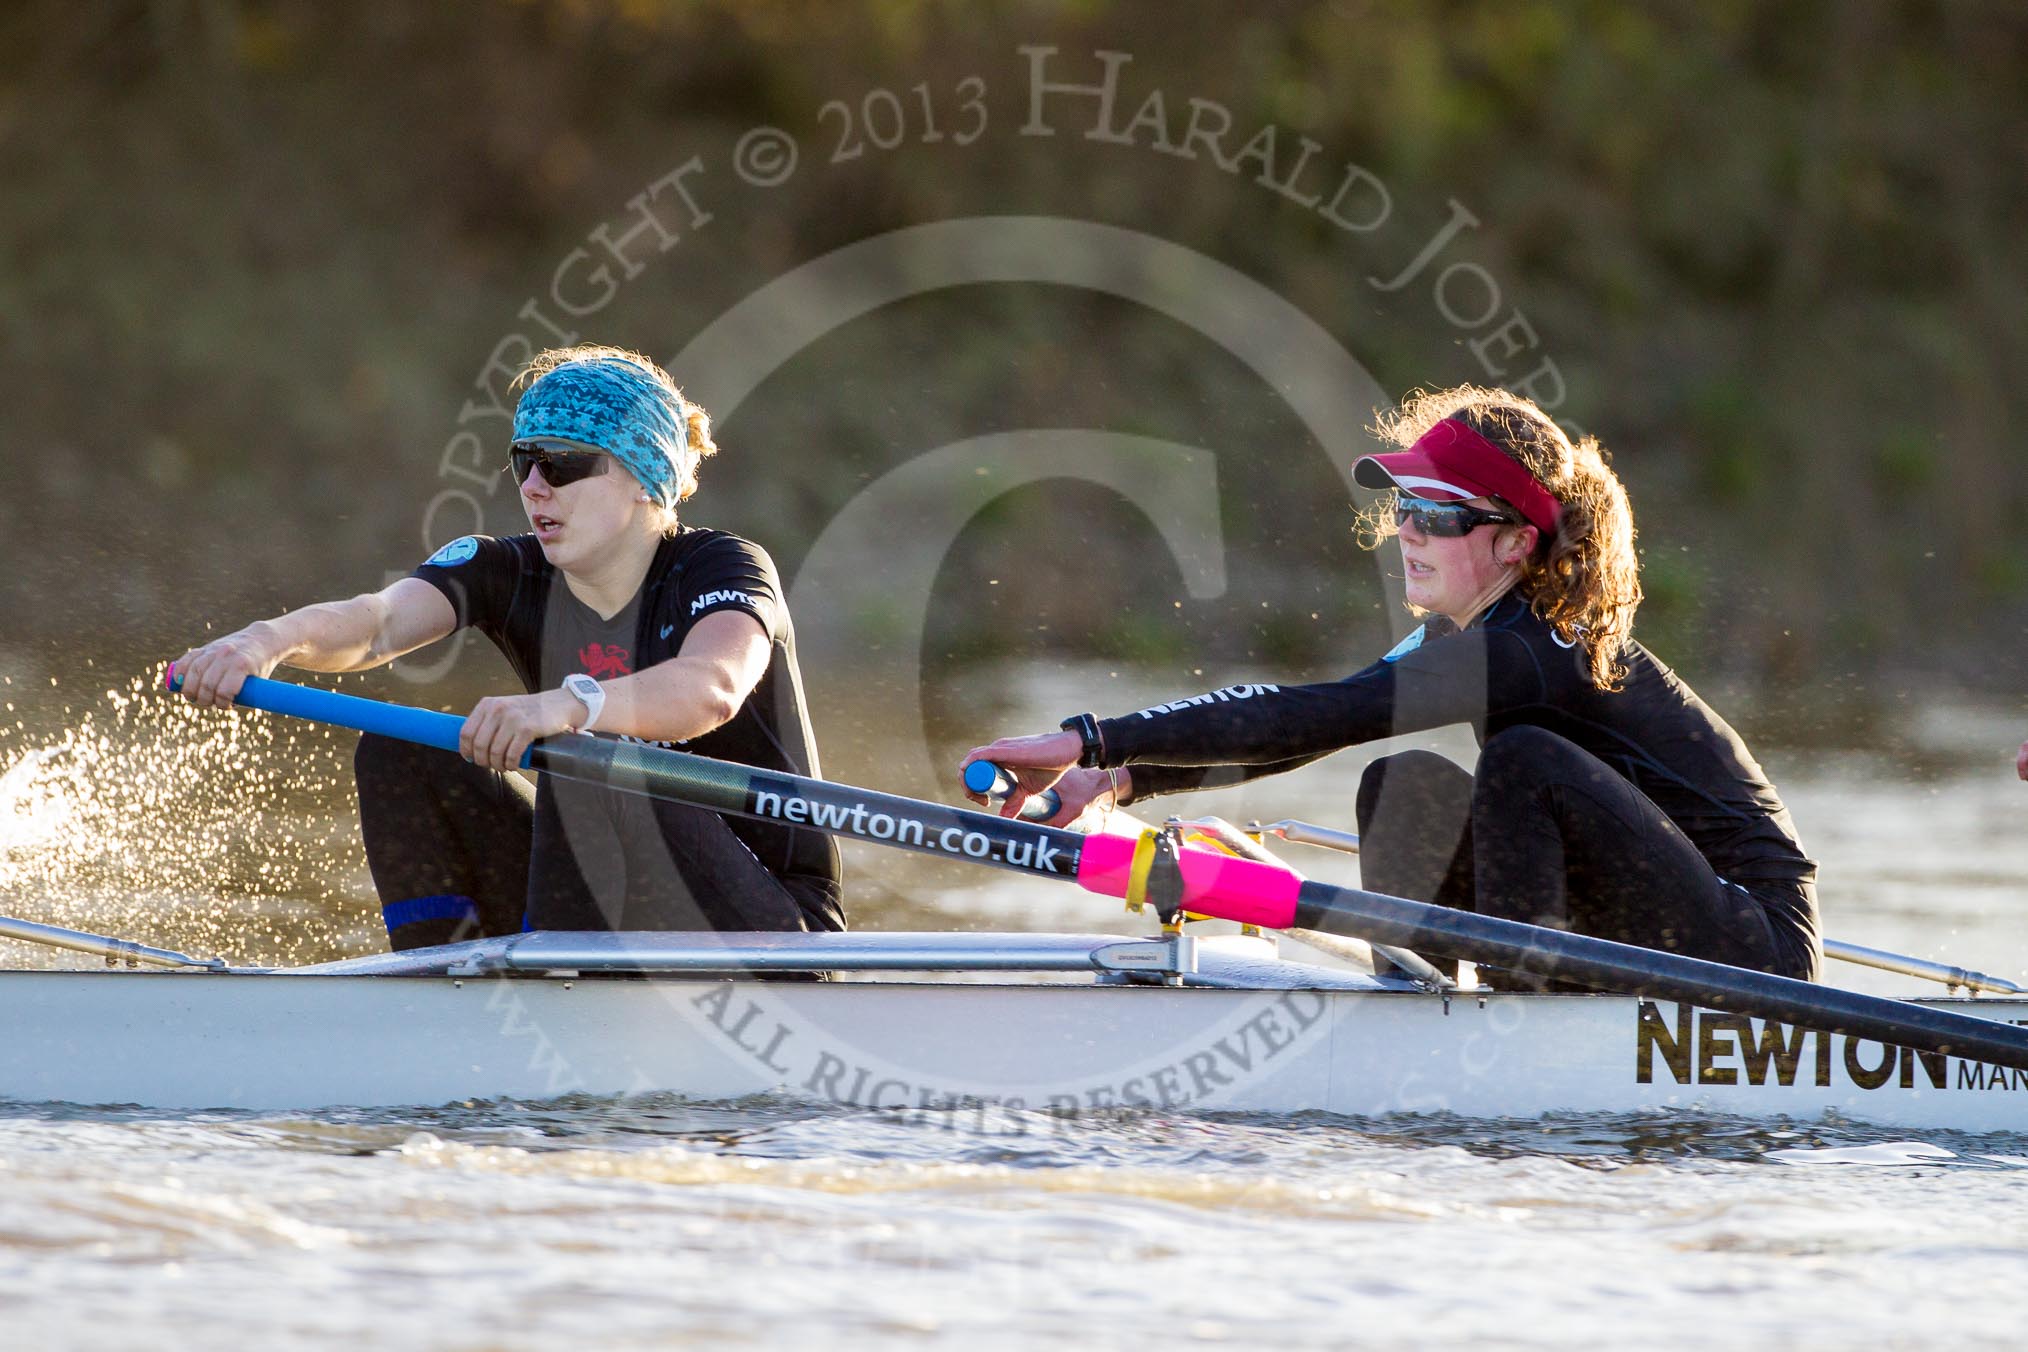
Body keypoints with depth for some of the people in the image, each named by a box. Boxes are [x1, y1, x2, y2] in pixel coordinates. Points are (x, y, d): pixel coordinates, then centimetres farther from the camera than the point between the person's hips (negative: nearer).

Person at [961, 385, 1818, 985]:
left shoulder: (1523, 655, -23)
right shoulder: (1462, 638, 6)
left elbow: (1315, 719, -29)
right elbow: (1310, 728, 6)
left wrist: (1092, 742, -30)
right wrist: (1120, 777, -7)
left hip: (1759, 940, -9)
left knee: (1524, 760, -26)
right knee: (1408, 788, 2)